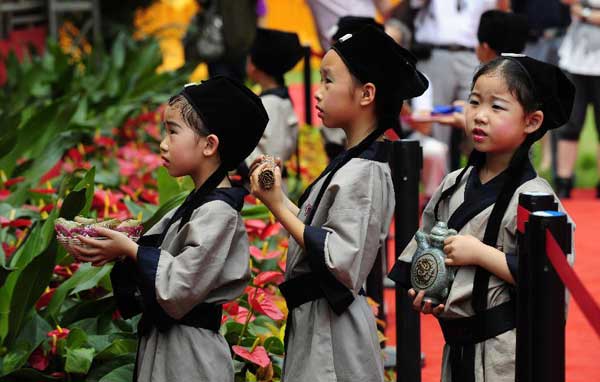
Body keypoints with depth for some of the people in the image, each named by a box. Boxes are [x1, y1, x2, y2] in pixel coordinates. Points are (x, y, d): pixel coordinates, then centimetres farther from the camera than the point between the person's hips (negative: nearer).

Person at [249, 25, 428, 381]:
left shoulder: (364, 173, -19)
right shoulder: (352, 162, 11)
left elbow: (340, 261, -26)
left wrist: (279, 207, -23)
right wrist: (280, 196, 14)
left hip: (332, 336, -10)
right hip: (315, 321, 10)